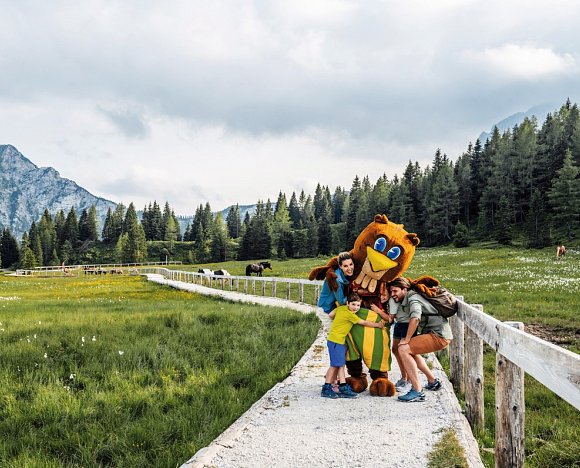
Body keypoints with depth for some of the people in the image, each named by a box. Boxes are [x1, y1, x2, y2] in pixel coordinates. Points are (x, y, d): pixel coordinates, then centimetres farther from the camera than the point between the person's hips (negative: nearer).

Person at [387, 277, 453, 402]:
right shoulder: (405, 300, 18)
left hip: (439, 335, -10)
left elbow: (415, 318, -29)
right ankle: (433, 382, 37)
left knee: (403, 349, -19)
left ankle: (417, 392, -21)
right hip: (433, 333, 10)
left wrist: (406, 339, -22)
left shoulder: (413, 298, -13)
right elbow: (394, 316, 13)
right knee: (411, 350, 29)